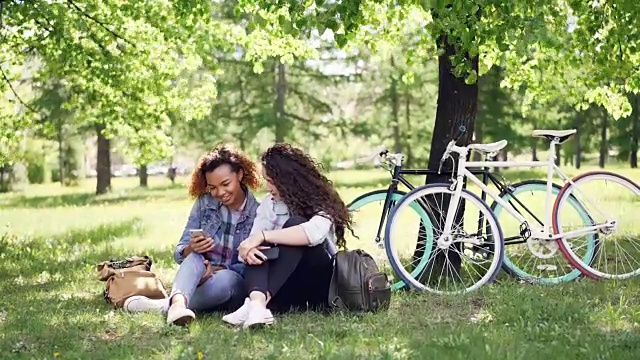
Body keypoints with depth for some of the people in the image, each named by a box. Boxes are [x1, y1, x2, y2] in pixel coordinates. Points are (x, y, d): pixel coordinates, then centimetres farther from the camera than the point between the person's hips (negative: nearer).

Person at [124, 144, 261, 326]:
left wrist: (218, 270, -23)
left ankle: (164, 305, -36)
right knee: (195, 257, -32)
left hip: (235, 288, -2)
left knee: (225, 279, -38)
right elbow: (179, 254, 4)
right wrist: (191, 249, -20)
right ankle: (178, 302, -61)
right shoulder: (205, 203, 5)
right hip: (199, 279, 2)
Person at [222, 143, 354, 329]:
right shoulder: (269, 204, 7)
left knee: (295, 224, -27)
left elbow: (315, 232, -31)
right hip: (285, 288, 4)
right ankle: (257, 303, -54)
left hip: (318, 286, -4)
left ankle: (259, 302, -46)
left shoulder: (320, 201, -8)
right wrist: (248, 248, -29)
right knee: (256, 251, -23)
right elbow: (253, 241, -5)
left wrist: (263, 236, -33)